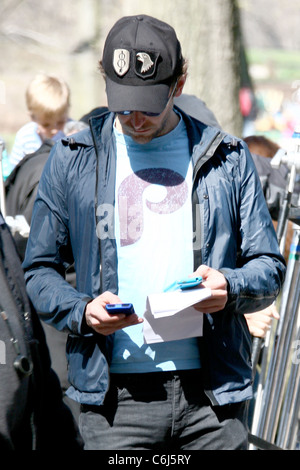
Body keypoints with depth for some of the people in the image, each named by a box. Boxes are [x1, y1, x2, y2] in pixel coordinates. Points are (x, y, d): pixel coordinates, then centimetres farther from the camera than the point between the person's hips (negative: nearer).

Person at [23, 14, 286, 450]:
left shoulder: (226, 157, 10)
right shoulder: (72, 159, 8)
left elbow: (270, 268, 12)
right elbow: (40, 269, 11)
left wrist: (230, 286, -10)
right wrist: (82, 311, -9)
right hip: (115, 396, -1)